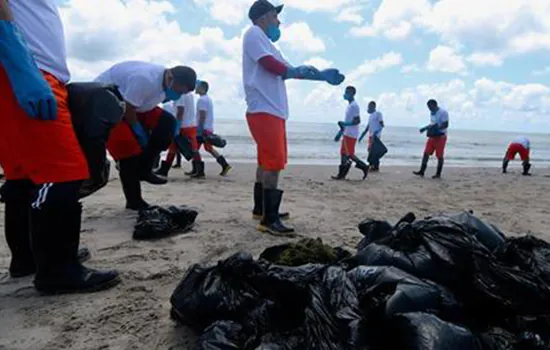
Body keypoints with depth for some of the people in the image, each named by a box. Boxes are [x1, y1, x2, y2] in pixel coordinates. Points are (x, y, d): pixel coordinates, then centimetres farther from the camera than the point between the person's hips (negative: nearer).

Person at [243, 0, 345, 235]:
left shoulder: (264, 40, 26)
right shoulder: (254, 33, -2)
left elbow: (286, 70, 25)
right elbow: (271, 64, -16)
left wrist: (323, 76, 22)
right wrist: (296, 71, -2)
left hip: (272, 110, 10)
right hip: (264, 110, -10)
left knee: (268, 162, 13)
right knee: (273, 163, -15)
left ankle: (261, 209, 22)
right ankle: (269, 219, -13)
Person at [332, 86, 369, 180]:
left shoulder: (354, 105, -14)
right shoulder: (349, 105, 17)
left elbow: (357, 121, -21)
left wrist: (345, 124, -25)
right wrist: (340, 133, 21)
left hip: (351, 134, -10)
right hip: (347, 134, 10)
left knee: (349, 154, -7)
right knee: (343, 153, 8)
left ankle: (364, 167, 6)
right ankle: (341, 175, 10)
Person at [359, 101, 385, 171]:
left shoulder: (378, 114, -5)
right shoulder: (370, 115, 19)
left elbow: (382, 125, -12)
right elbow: (368, 127, 22)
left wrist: (376, 132, -26)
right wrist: (362, 136, 19)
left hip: (376, 136, -8)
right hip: (371, 136, 8)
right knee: (370, 150, 6)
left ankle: (376, 166, -6)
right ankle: (372, 165, 11)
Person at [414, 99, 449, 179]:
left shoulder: (443, 112, -13)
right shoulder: (433, 113, 14)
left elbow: (446, 125, -18)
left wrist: (435, 128, -26)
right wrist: (425, 128, 15)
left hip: (440, 137, -8)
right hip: (432, 136, 8)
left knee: (439, 156, 0)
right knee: (426, 153, 1)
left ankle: (438, 174, 8)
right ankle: (422, 171, 3)